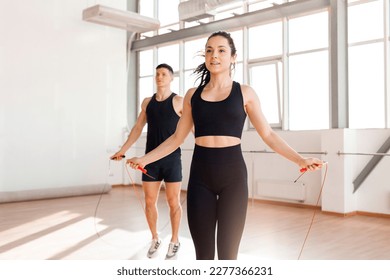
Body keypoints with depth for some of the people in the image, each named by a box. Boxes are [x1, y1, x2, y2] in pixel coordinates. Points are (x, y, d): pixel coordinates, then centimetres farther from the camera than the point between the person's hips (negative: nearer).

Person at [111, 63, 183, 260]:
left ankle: (174, 241, 21)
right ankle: (155, 239, 25)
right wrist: (122, 150, 12)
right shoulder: (147, 102, 10)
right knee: (150, 202, 6)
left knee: (173, 202, 4)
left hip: (172, 159, -3)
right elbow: (137, 128, 16)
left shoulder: (179, 102, -3)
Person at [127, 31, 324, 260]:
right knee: (203, 252, 8)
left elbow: (268, 134, 3)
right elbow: (177, 137, 13)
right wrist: (145, 158, 8)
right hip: (200, 175, 2)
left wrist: (300, 159, -7)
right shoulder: (192, 95, 9)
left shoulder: (245, 93, 4)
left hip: (232, 174, -2)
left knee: (227, 252, 2)